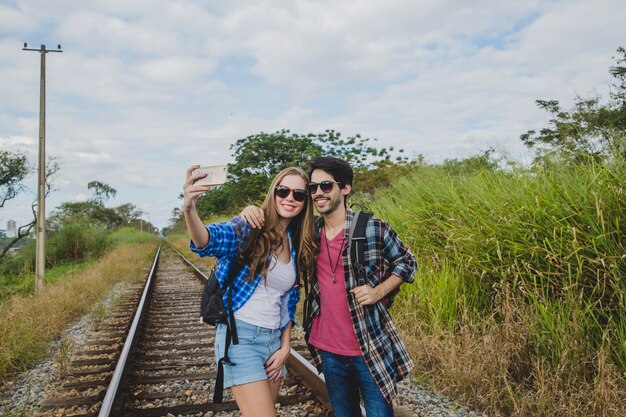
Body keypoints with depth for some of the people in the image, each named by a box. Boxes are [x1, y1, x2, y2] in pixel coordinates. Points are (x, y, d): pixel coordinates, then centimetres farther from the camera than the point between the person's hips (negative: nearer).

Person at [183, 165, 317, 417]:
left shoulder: (298, 246, 10)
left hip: (274, 339, 7)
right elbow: (209, 241, -29)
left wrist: (285, 347, 9)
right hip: (240, 335, -6)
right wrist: (189, 209, -48)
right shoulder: (250, 228, -9)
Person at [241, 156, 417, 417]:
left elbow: (406, 262, 3)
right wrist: (251, 213, -7)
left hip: (371, 348, -3)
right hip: (328, 352, 4)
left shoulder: (374, 229, -11)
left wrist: (379, 291, -12)